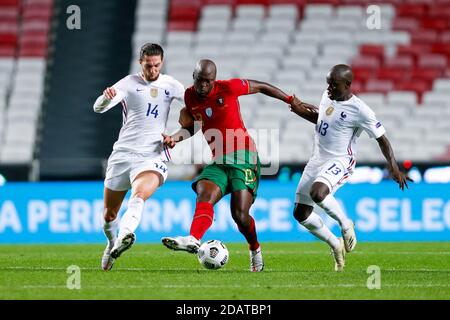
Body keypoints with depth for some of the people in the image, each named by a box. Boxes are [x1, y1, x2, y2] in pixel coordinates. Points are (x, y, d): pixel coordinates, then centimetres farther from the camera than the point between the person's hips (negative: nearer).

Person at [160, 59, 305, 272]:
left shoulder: (228, 88, -8)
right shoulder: (190, 96, 7)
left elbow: (260, 87, 5)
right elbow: (191, 125, 24)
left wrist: (291, 100, 10)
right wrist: (176, 137, 4)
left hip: (242, 158, -5)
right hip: (218, 161, 5)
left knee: (240, 214, -14)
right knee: (204, 197, -24)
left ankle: (255, 250, 14)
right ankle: (193, 240, -47)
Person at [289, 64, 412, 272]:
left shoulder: (359, 110, -16)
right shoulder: (327, 97, 5)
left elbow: (382, 139, -11)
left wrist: (394, 168, -19)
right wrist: (302, 112, 7)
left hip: (340, 163, -8)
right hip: (318, 160, 8)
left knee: (317, 193, -37)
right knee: (300, 213, 6)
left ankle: (345, 224, -9)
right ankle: (336, 245, 24)